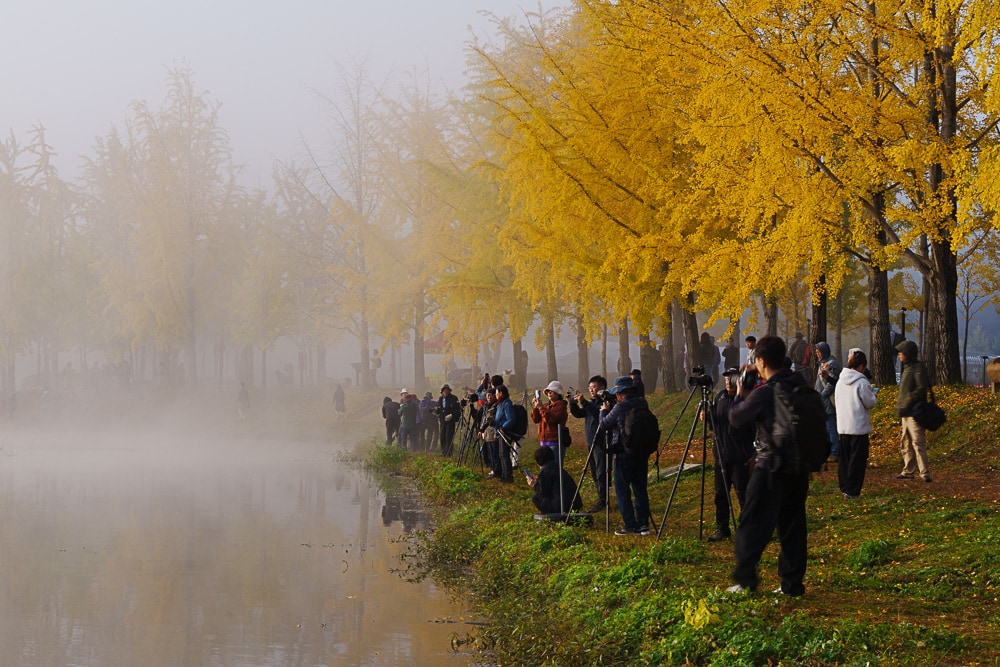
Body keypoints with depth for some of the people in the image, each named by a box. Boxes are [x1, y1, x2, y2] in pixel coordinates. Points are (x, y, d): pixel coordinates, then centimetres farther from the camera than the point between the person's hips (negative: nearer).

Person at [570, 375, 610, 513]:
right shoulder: (591, 403, 17)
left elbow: (599, 413, -27)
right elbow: (578, 414, 14)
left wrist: (583, 403, -29)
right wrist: (573, 403, -2)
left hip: (601, 442, -9)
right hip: (591, 442, 9)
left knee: (601, 473, -10)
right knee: (595, 473, 12)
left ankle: (602, 501, -9)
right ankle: (602, 500, 19)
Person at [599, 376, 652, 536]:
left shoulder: (620, 408, -16)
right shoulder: (643, 404, 3)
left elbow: (604, 424, -4)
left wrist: (604, 410, 14)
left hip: (624, 454, -6)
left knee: (622, 490, 2)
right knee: (640, 488, 12)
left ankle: (630, 526, -1)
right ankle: (643, 524, 10)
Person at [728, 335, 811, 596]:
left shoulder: (764, 394, -18)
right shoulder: (800, 385, 3)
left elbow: (736, 418, -4)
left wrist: (741, 397, 15)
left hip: (771, 469, -7)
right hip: (799, 466, 7)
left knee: (753, 524, 3)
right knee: (793, 525, 11)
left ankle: (745, 578, 6)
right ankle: (793, 582, 13)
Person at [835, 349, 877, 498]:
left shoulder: (840, 381, 6)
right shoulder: (862, 383, -16)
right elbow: (870, 403, -12)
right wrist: (872, 394, 10)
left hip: (843, 426, 7)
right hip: (859, 426, -7)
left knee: (844, 457, 15)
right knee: (857, 458, 0)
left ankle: (844, 487, 21)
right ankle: (852, 490, -2)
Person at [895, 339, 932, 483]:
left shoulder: (917, 368, -12)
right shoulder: (907, 367, 18)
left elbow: (922, 388, -21)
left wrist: (909, 400, -20)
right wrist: (900, 404, 14)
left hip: (914, 412, -11)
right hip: (905, 413, 11)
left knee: (917, 442, -12)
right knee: (906, 443, 15)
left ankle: (925, 473, -13)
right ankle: (909, 471, 22)